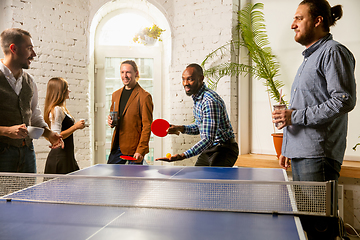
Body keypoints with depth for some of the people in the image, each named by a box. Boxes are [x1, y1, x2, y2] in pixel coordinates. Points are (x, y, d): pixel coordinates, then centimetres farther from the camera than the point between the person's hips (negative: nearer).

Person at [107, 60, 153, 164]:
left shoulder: (144, 96, -9)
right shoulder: (115, 94, 12)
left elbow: (147, 126, -12)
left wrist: (141, 150, -18)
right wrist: (111, 121, 1)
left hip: (134, 149, -6)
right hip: (117, 147, 6)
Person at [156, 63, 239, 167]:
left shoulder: (210, 101, -27)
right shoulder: (196, 98, 5)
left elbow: (208, 139, -32)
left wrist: (182, 156, -40)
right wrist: (180, 128, 0)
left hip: (224, 150, -9)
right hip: (209, 148, 9)